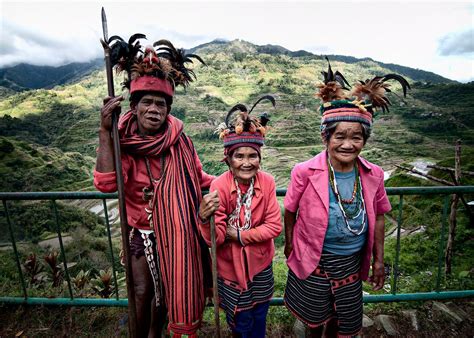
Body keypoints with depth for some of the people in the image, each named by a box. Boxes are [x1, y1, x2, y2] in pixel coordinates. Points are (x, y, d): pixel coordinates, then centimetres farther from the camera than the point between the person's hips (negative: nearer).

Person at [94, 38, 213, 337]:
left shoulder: (178, 140, -11)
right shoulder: (122, 143, -13)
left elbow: (199, 178, 2)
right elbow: (106, 184, -31)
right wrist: (105, 132, -31)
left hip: (175, 231, 2)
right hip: (141, 231, -1)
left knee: (166, 289, 20)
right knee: (143, 291, 9)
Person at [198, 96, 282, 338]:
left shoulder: (267, 182, -15)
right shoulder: (219, 186, -24)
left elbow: (275, 226, -12)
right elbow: (214, 239, -23)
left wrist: (240, 235, -19)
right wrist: (204, 218, -43)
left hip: (260, 264, 3)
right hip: (231, 266, -2)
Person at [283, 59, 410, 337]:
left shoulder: (373, 175, -10)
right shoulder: (305, 173, -22)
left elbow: (378, 217, 2)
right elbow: (290, 211, -8)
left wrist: (379, 259, 7)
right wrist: (289, 244, 1)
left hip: (352, 262, 3)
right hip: (313, 261, -2)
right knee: (315, 316, 23)